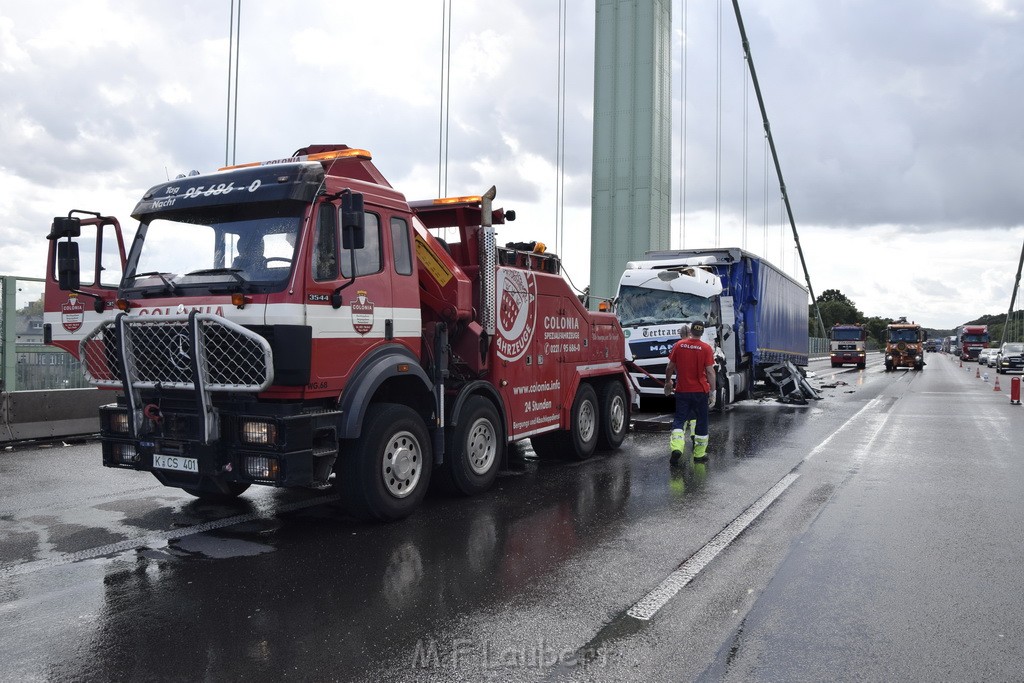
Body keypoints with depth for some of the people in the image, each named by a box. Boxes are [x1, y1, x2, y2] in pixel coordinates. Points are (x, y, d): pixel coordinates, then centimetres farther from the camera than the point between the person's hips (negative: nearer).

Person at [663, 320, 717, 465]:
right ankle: (699, 453, 19)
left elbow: (670, 367, 4)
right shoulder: (706, 348, -7)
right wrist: (712, 392, -3)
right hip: (700, 391, -1)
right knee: (701, 421, 12)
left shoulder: (678, 345, -2)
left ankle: (676, 447, -17)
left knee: (679, 419, 5)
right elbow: (710, 372, -9)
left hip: (682, 391, 1)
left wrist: (668, 382, 20)